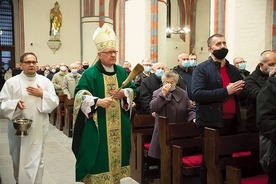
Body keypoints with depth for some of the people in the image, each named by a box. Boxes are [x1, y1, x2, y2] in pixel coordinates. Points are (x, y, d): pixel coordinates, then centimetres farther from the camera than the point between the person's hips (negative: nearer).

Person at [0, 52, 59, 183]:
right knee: (18, 159, 14)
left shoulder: (45, 81, 4)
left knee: (36, 160, 5)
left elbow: (55, 102, 3)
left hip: (38, 128, 1)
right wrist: (15, 104, -23)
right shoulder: (11, 82, -1)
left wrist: (42, 95, -12)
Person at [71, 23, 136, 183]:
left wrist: (124, 93, -9)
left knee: (117, 149, 12)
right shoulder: (91, 73, -7)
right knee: (99, 153, -1)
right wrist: (97, 101, -29)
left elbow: (132, 89, 13)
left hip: (119, 125, 5)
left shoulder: (122, 71, 9)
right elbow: (80, 95, -13)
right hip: (98, 125, -5)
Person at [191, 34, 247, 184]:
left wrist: (238, 91, -7)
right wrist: (225, 91, -22)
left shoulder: (233, 69, 14)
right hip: (211, 123, -6)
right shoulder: (201, 69, -6)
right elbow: (197, 94, -20)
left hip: (231, 122, 6)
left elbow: (242, 95, 18)